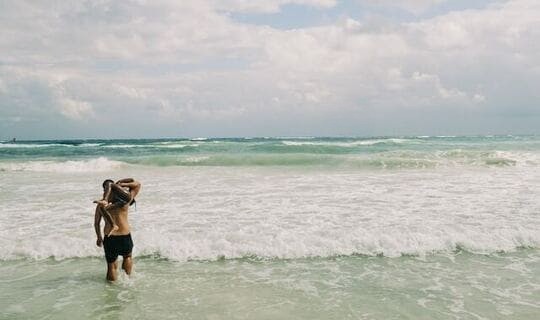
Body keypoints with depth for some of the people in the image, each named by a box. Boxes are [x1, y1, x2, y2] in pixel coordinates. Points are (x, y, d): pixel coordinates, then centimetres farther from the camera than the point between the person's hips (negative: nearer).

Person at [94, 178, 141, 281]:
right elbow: (137, 184, 4)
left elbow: (96, 223, 4)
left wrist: (99, 237, 17)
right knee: (127, 257, 29)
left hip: (109, 238, 0)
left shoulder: (101, 204, -3)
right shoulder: (125, 200, -7)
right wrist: (122, 184, -7)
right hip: (125, 237, 0)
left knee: (111, 265, 15)